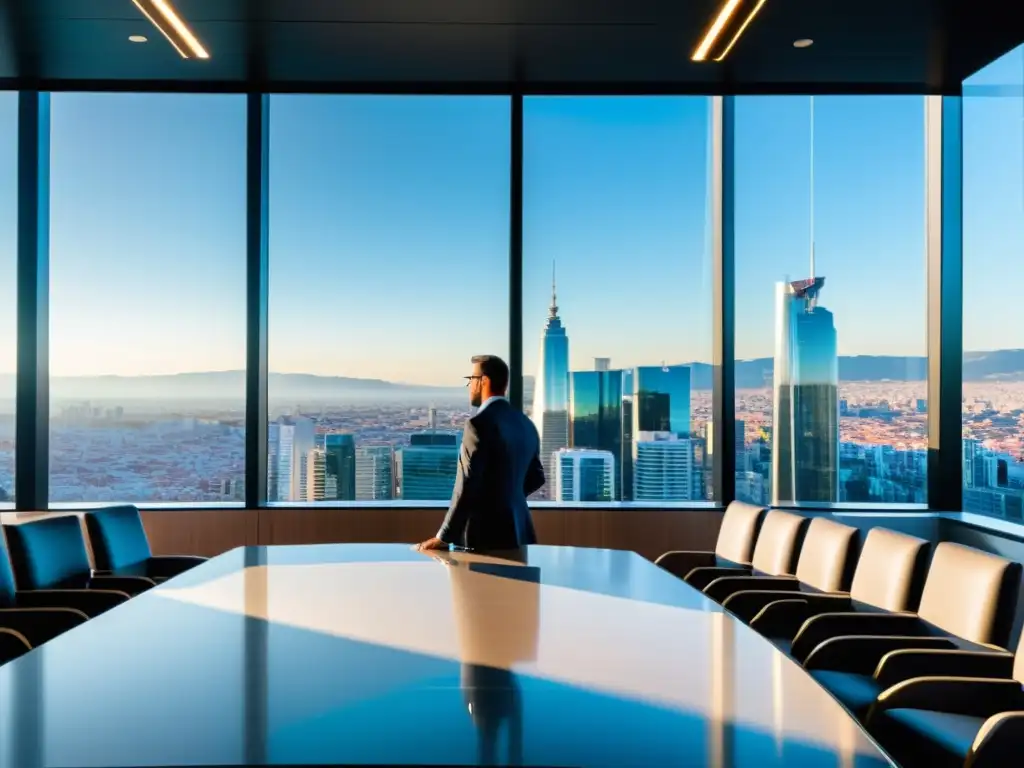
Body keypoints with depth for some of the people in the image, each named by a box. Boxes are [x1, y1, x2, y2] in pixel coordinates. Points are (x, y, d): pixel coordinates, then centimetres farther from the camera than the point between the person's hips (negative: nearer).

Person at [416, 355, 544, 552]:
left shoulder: (480, 423, -16)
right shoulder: (526, 424, 10)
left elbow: (467, 485, -19)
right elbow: (536, 477, 21)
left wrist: (443, 537, -14)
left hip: (485, 533, -8)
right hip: (518, 530, 8)